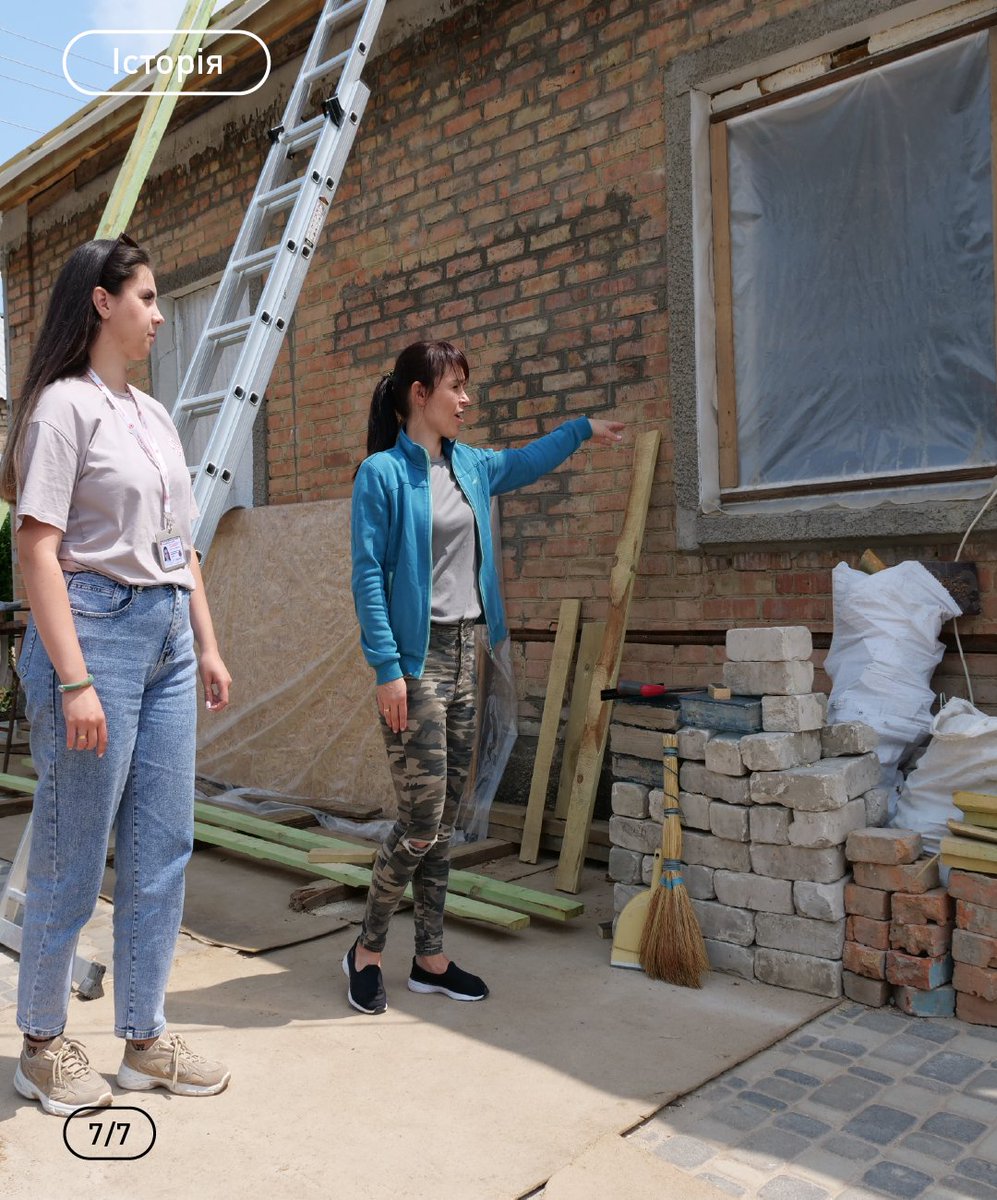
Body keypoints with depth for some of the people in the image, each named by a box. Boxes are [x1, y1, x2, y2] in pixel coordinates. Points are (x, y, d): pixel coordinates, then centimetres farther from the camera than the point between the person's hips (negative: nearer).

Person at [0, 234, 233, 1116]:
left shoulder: (154, 415, 16)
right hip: (96, 627, -8)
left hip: (167, 637, 8)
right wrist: (74, 680, -20)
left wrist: (208, 646, 15)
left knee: (162, 848, 10)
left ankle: (145, 1038, 24)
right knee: (73, 855, 4)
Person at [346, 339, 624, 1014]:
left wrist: (583, 430, 43)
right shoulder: (382, 472, -8)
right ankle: (367, 951, 15)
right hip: (416, 658, -7)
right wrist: (387, 668, -17)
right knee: (422, 821, -7)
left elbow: (522, 464, 35)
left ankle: (431, 959, 22)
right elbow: (369, 575, -12)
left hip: (464, 653, 7)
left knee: (446, 821, 10)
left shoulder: (470, 465, 13)